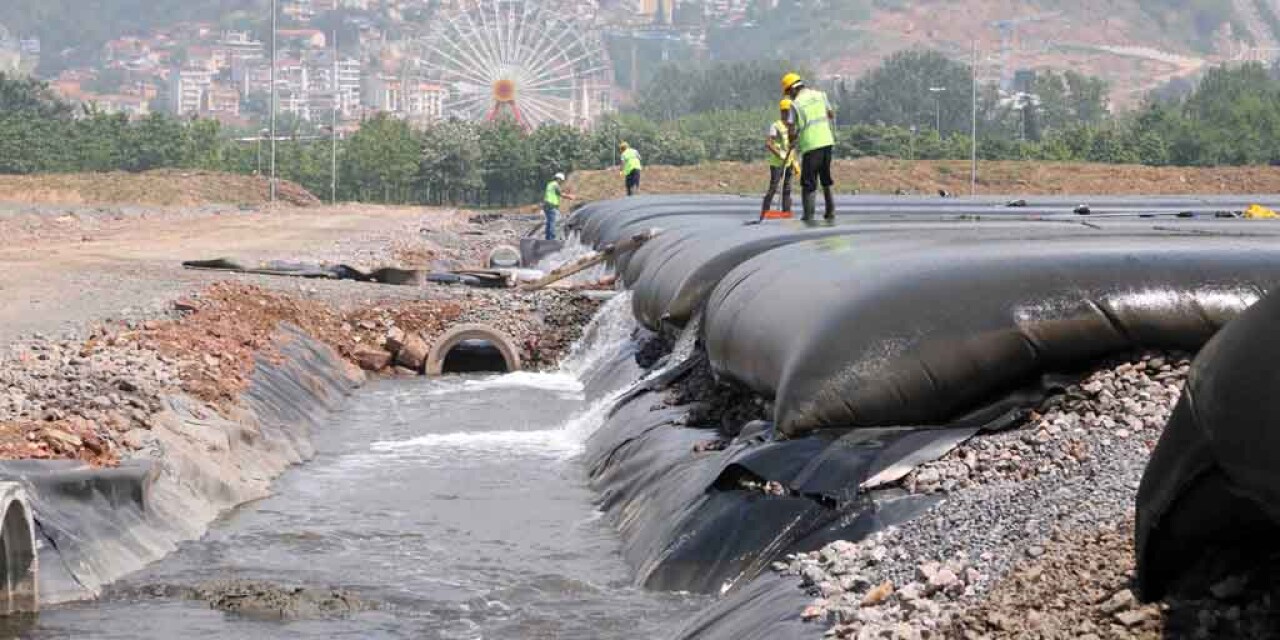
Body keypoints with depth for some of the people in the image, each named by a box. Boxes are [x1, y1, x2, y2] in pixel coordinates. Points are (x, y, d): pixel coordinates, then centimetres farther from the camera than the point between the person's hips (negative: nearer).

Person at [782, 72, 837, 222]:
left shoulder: (795, 104, -7)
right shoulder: (820, 95, 9)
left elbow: (791, 131, -9)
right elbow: (831, 115, 20)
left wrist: (792, 142, 9)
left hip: (810, 146, -5)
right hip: (827, 141, 5)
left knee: (809, 183, 2)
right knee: (826, 179, 20)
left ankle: (809, 216, 0)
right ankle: (831, 212, 21)